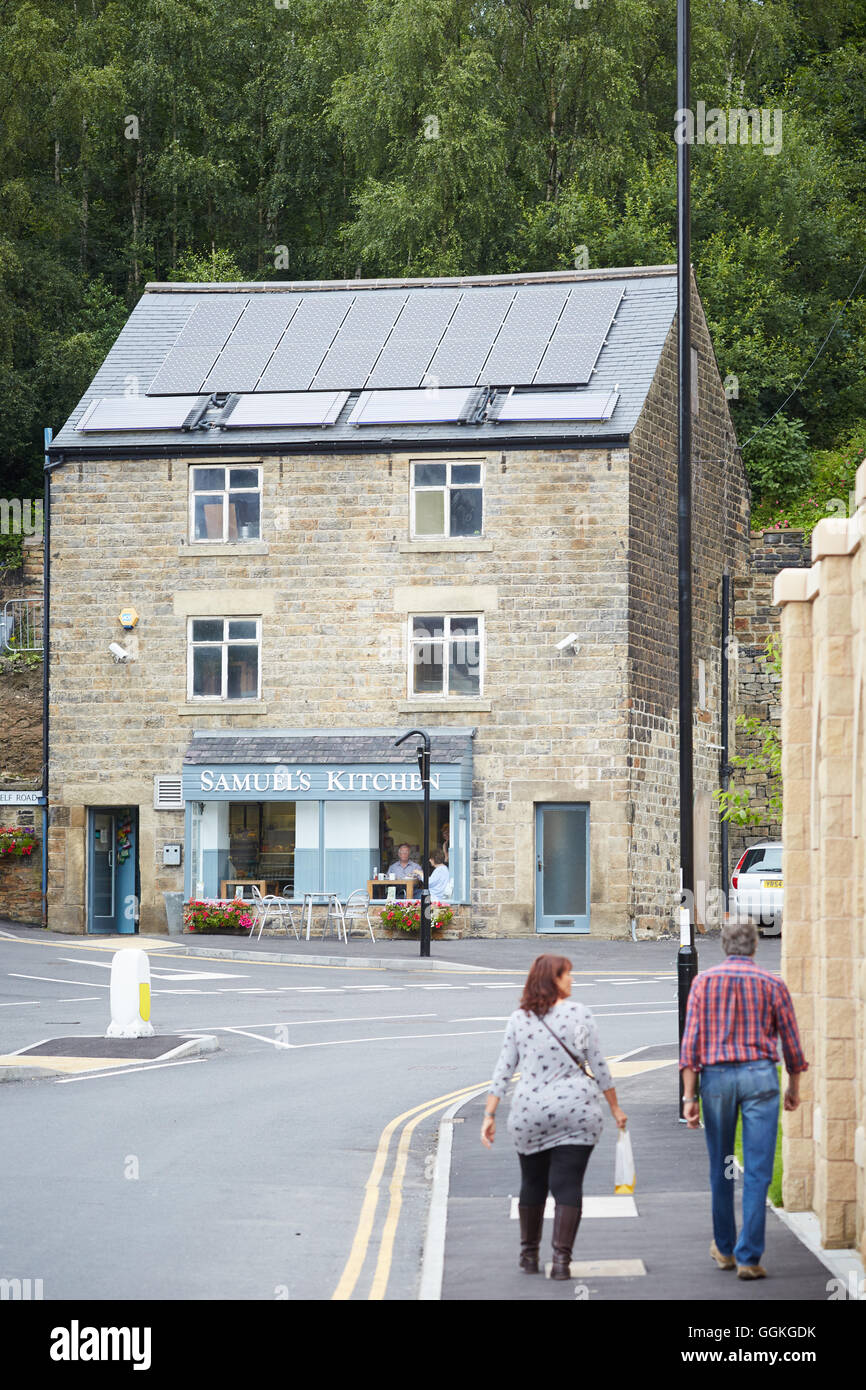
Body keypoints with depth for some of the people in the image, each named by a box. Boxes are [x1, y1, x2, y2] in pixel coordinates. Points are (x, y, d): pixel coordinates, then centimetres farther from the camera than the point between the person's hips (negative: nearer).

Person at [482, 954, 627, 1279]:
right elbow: (598, 1065, 0)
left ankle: (529, 1254, 26)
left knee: (532, 1184, 17)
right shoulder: (578, 1013, -3)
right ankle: (561, 1257, -11)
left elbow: (503, 1069, 1)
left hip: (529, 1115, 2)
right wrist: (615, 1107, 9)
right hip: (577, 1112, -2)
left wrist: (490, 1114, 4)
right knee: (568, 1186, -1)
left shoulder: (519, 1018, 2)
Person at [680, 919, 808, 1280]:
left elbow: (691, 1041, -3)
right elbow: (790, 1041, 8)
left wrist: (689, 1096, -2)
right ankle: (749, 1258, -6)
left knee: (720, 1169, 16)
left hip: (716, 1077, 1)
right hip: (759, 1077, -1)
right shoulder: (772, 985, 2)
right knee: (757, 1173, -1)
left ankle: (724, 1248, 28)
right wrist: (794, 1087, 22)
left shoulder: (704, 982, 2)